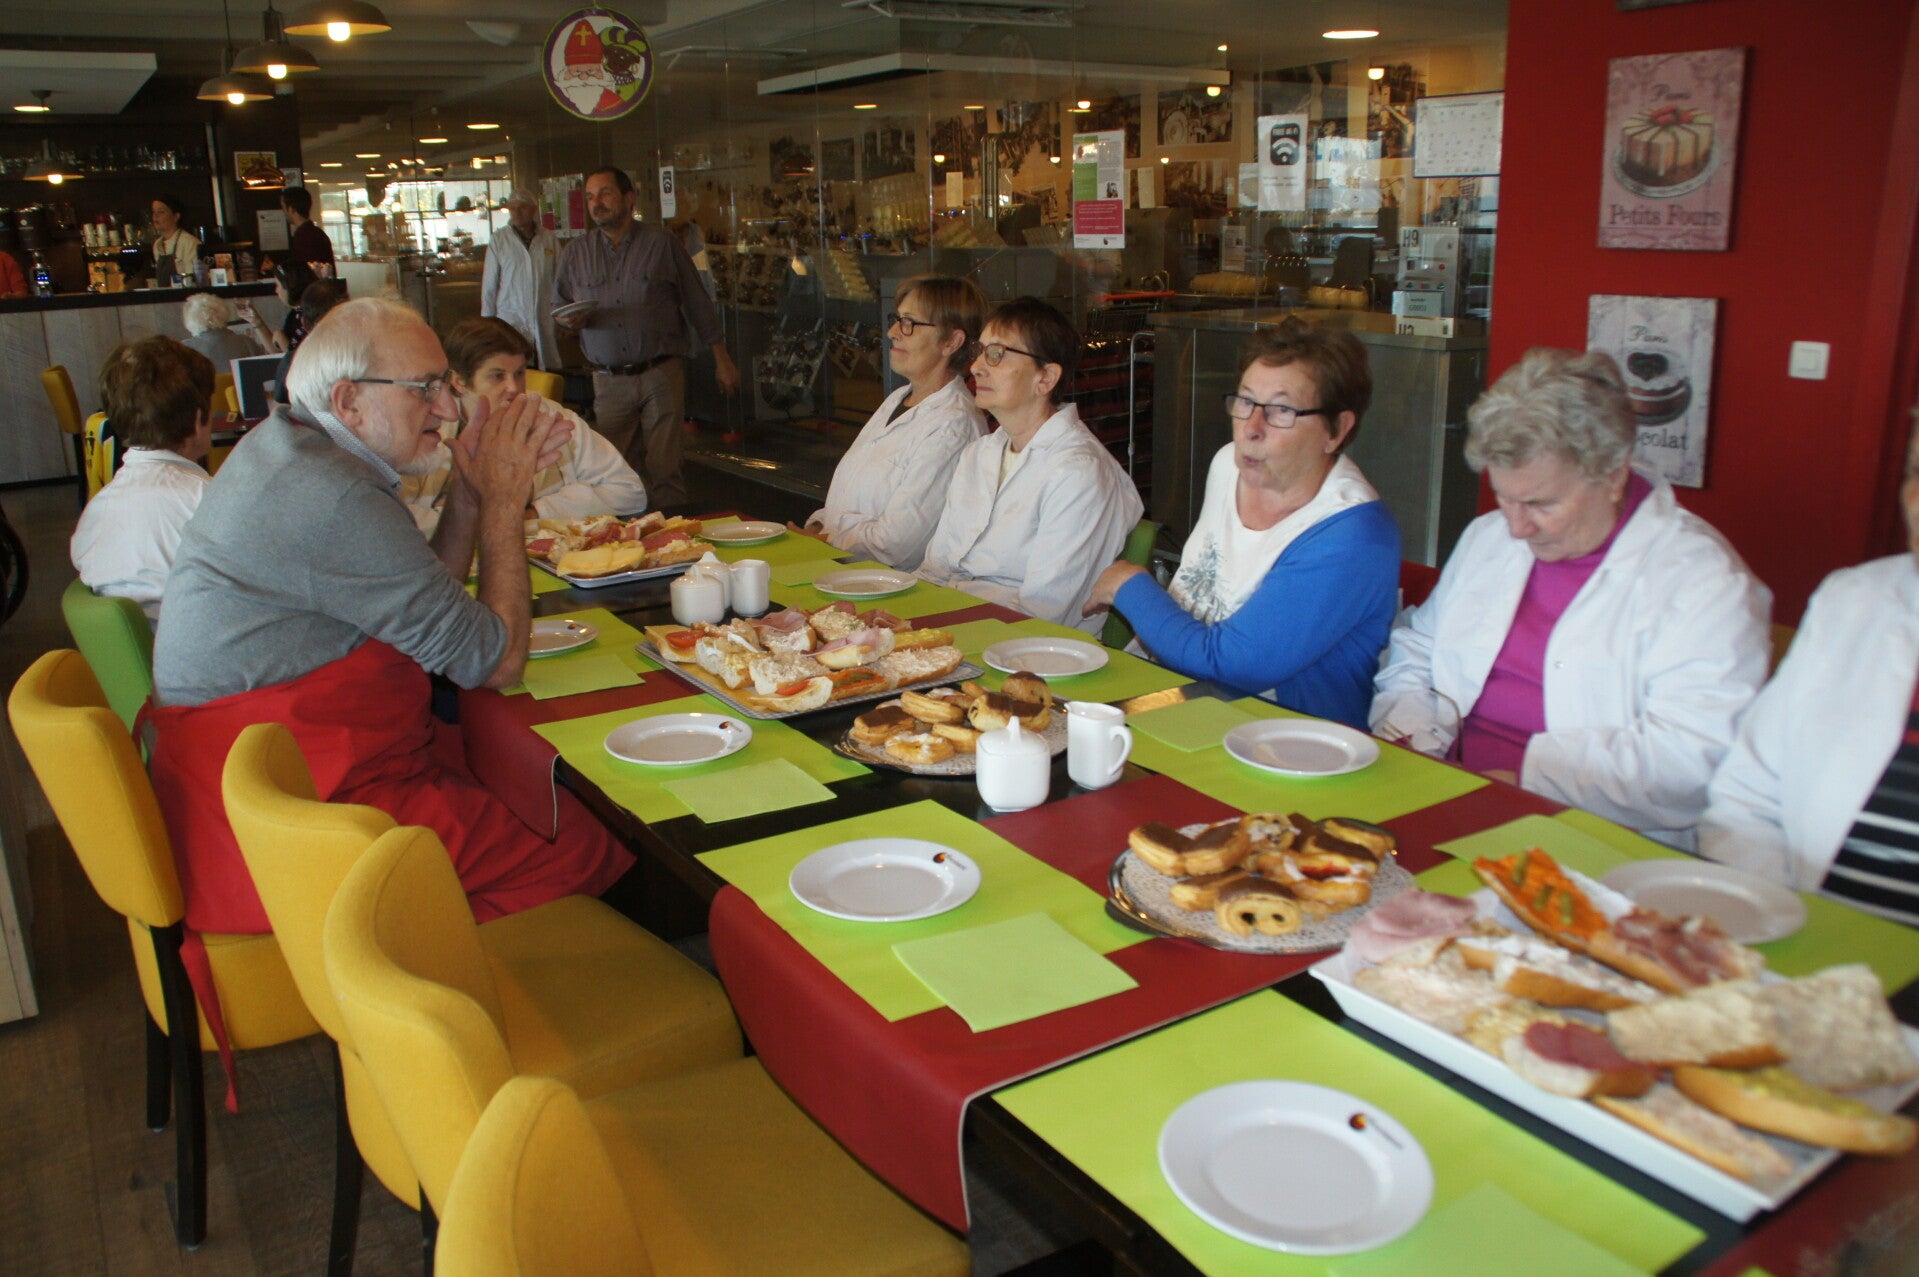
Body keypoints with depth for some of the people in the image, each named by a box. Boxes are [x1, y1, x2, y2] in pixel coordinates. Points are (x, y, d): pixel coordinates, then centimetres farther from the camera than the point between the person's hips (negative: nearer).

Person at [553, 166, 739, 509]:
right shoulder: (576, 252, 12)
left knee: (665, 471, -4)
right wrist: (571, 320, -6)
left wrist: (722, 360, 5)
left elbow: (697, 303, 6)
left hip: (661, 376, -3)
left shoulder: (661, 244, 4)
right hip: (609, 381, 3)